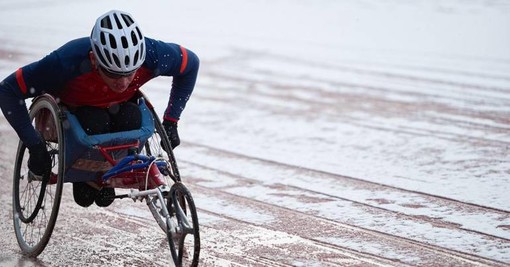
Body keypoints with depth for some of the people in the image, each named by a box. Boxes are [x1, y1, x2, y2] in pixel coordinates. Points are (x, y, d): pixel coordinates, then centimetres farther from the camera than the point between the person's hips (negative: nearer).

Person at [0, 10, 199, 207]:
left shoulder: (152, 55, -33)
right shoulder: (67, 62, -40)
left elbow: (191, 63, -11)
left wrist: (170, 122, -12)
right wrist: (35, 146, -30)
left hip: (118, 106, 2)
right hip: (71, 109, -2)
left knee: (132, 119, -31)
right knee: (95, 123, -34)